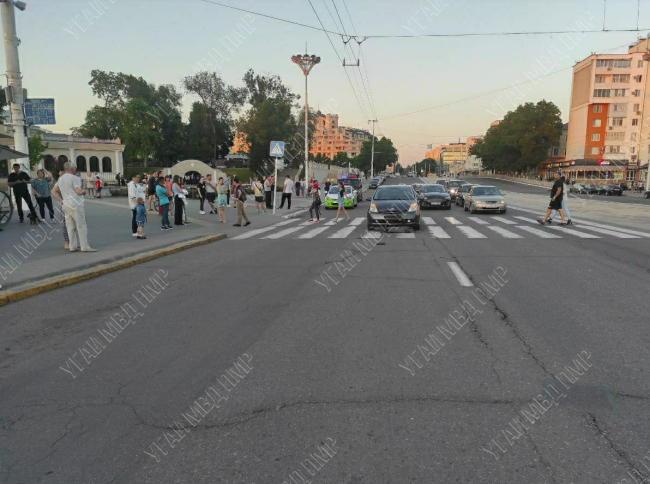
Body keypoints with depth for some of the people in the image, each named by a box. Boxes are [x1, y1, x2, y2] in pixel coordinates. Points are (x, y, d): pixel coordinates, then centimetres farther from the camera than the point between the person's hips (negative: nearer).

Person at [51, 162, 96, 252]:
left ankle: (73, 246, 10)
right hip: (75, 205, -8)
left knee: (70, 227, 9)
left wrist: (61, 200, 12)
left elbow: (53, 191, 17)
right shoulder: (74, 178, -11)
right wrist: (84, 191, 1)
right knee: (81, 226, -5)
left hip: (66, 205, 8)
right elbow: (79, 191, -19)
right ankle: (84, 247, -6)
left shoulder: (60, 179, 15)